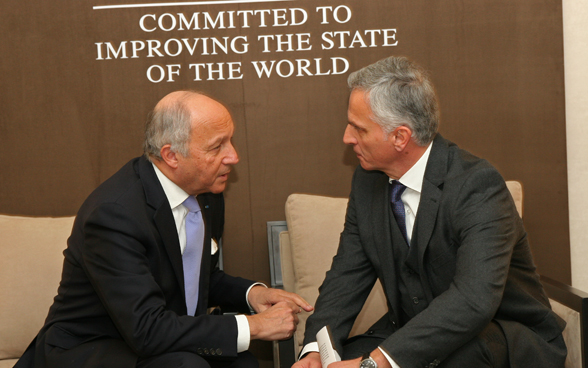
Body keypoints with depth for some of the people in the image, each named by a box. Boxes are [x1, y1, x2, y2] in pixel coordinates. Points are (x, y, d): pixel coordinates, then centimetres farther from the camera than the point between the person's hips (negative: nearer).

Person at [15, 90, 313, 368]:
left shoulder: (207, 194, -1)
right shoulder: (114, 212, -26)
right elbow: (146, 330, -31)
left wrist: (250, 292, -6)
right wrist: (253, 326, -26)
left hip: (167, 341, 7)